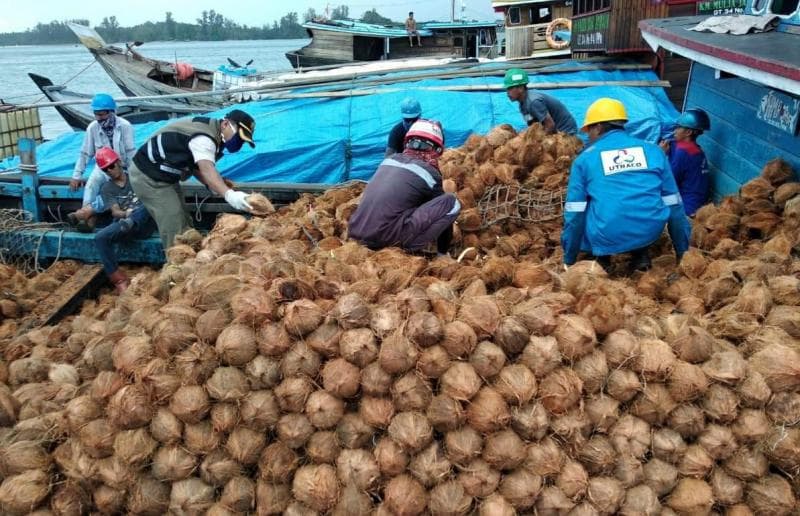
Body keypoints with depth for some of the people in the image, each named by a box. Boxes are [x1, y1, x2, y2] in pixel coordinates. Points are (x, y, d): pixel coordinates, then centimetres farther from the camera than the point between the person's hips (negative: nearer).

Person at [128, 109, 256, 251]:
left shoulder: (210, 130, 6)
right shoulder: (204, 136, -26)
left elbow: (196, 165, 4)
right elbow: (207, 169, -43)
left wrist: (212, 185, -12)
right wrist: (228, 194, -58)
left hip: (163, 175, 10)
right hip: (148, 176, -10)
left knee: (183, 224, 11)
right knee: (175, 230, -13)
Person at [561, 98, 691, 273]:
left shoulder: (584, 158, 5)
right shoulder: (653, 150, 12)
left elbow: (574, 214, 4)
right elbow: (674, 205, 14)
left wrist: (569, 261, 13)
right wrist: (683, 253, 24)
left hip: (607, 237, -2)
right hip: (650, 232, 3)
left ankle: (603, 258, 12)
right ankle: (640, 255, 19)